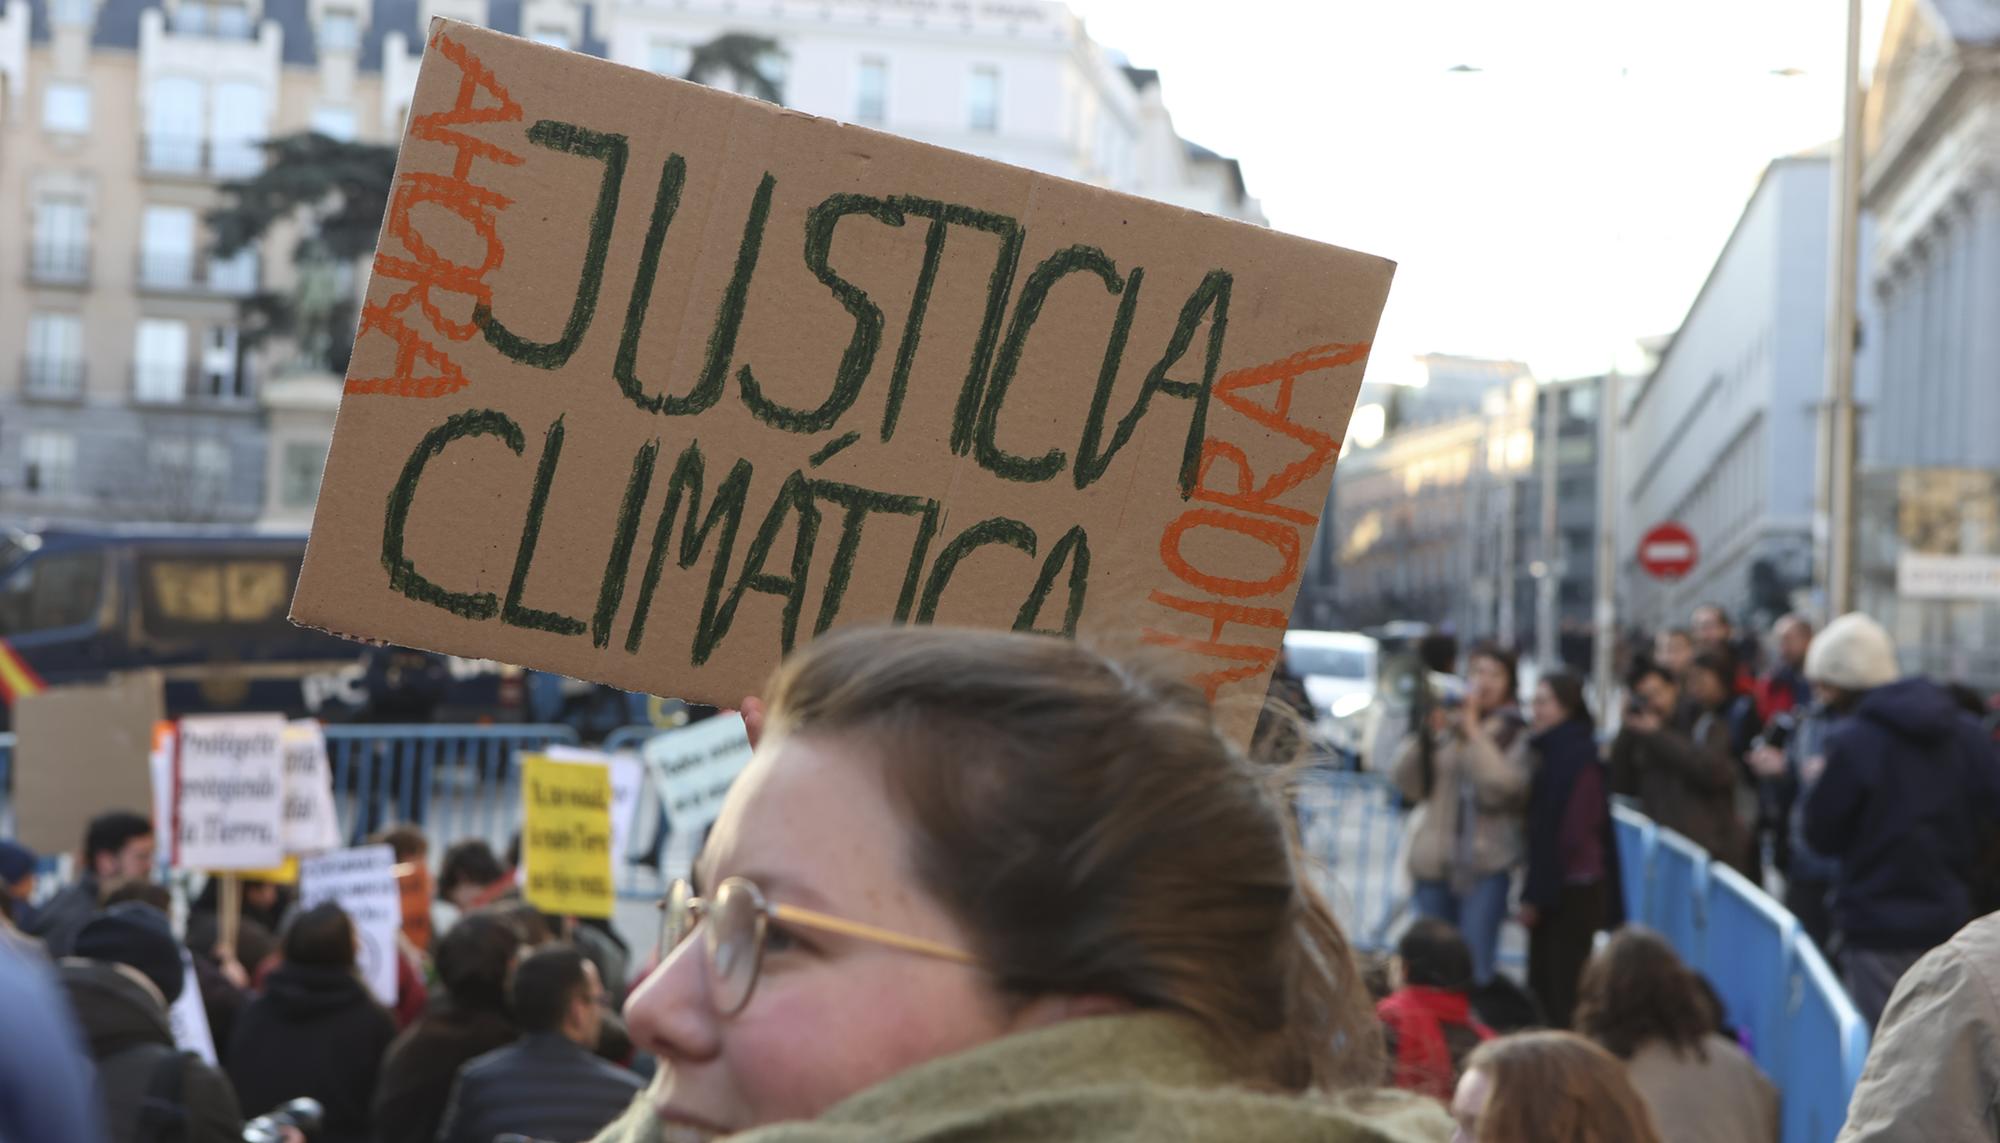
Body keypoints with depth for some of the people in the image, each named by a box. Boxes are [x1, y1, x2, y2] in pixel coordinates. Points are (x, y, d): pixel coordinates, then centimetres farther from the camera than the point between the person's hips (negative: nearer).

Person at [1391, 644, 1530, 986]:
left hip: (1486, 866, -4)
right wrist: (1428, 735, -8)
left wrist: (1473, 731, -12)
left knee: (1475, 967, -11)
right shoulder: (1446, 722, 10)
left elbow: (1503, 785, -18)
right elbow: (1405, 781, 5)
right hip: (1435, 861, 4)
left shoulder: (1513, 733, -1)